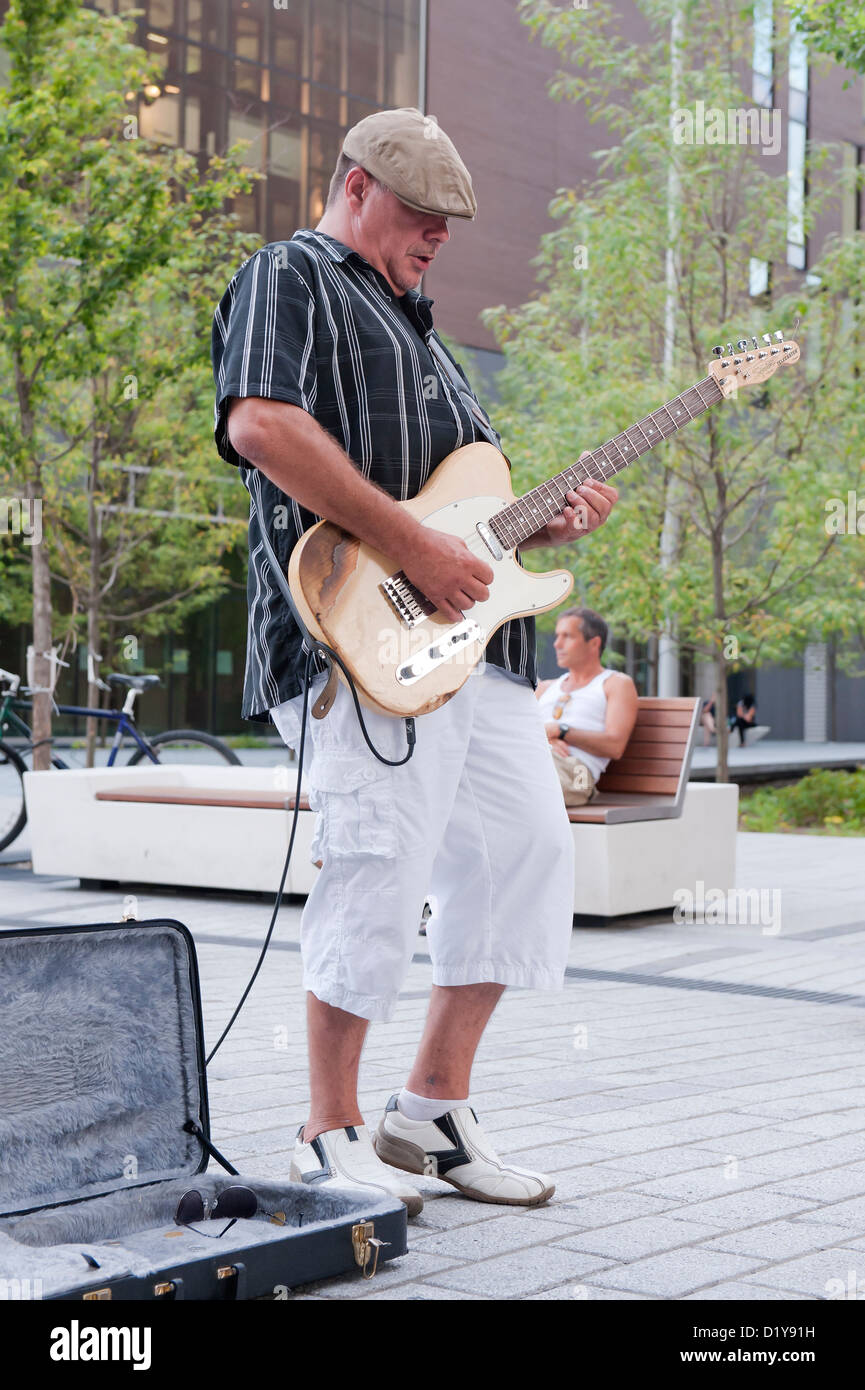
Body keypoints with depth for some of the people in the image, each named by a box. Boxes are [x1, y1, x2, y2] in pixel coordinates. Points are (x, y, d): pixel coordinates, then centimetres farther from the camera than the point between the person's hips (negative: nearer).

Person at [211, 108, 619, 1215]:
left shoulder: (410, 322, 30)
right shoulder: (289, 277, 1)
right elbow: (261, 423, -19)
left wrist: (542, 522, 11)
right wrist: (411, 544, -20)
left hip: (471, 636, 10)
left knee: (526, 848, 7)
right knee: (383, 862, -13)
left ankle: (434, 1109, 17)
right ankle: (331, 1137, 3)